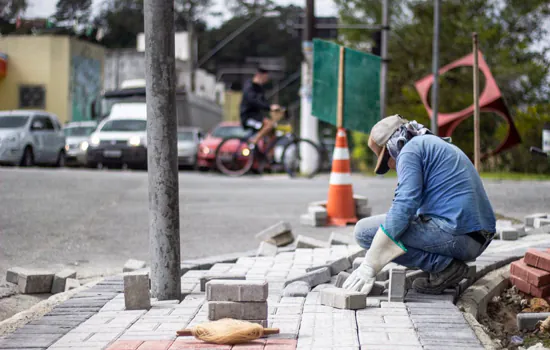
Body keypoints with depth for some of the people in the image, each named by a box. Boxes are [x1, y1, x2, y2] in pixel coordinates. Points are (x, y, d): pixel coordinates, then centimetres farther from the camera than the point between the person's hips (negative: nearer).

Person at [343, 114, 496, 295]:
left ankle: (444, 266, -9)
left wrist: (369, 266, -15)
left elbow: (403, 208, -16)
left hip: (455, 232, -10)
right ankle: (447, 264, 11)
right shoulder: (439, 146, 27)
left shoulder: (411, 149, -3)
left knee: (365, 230, -8)